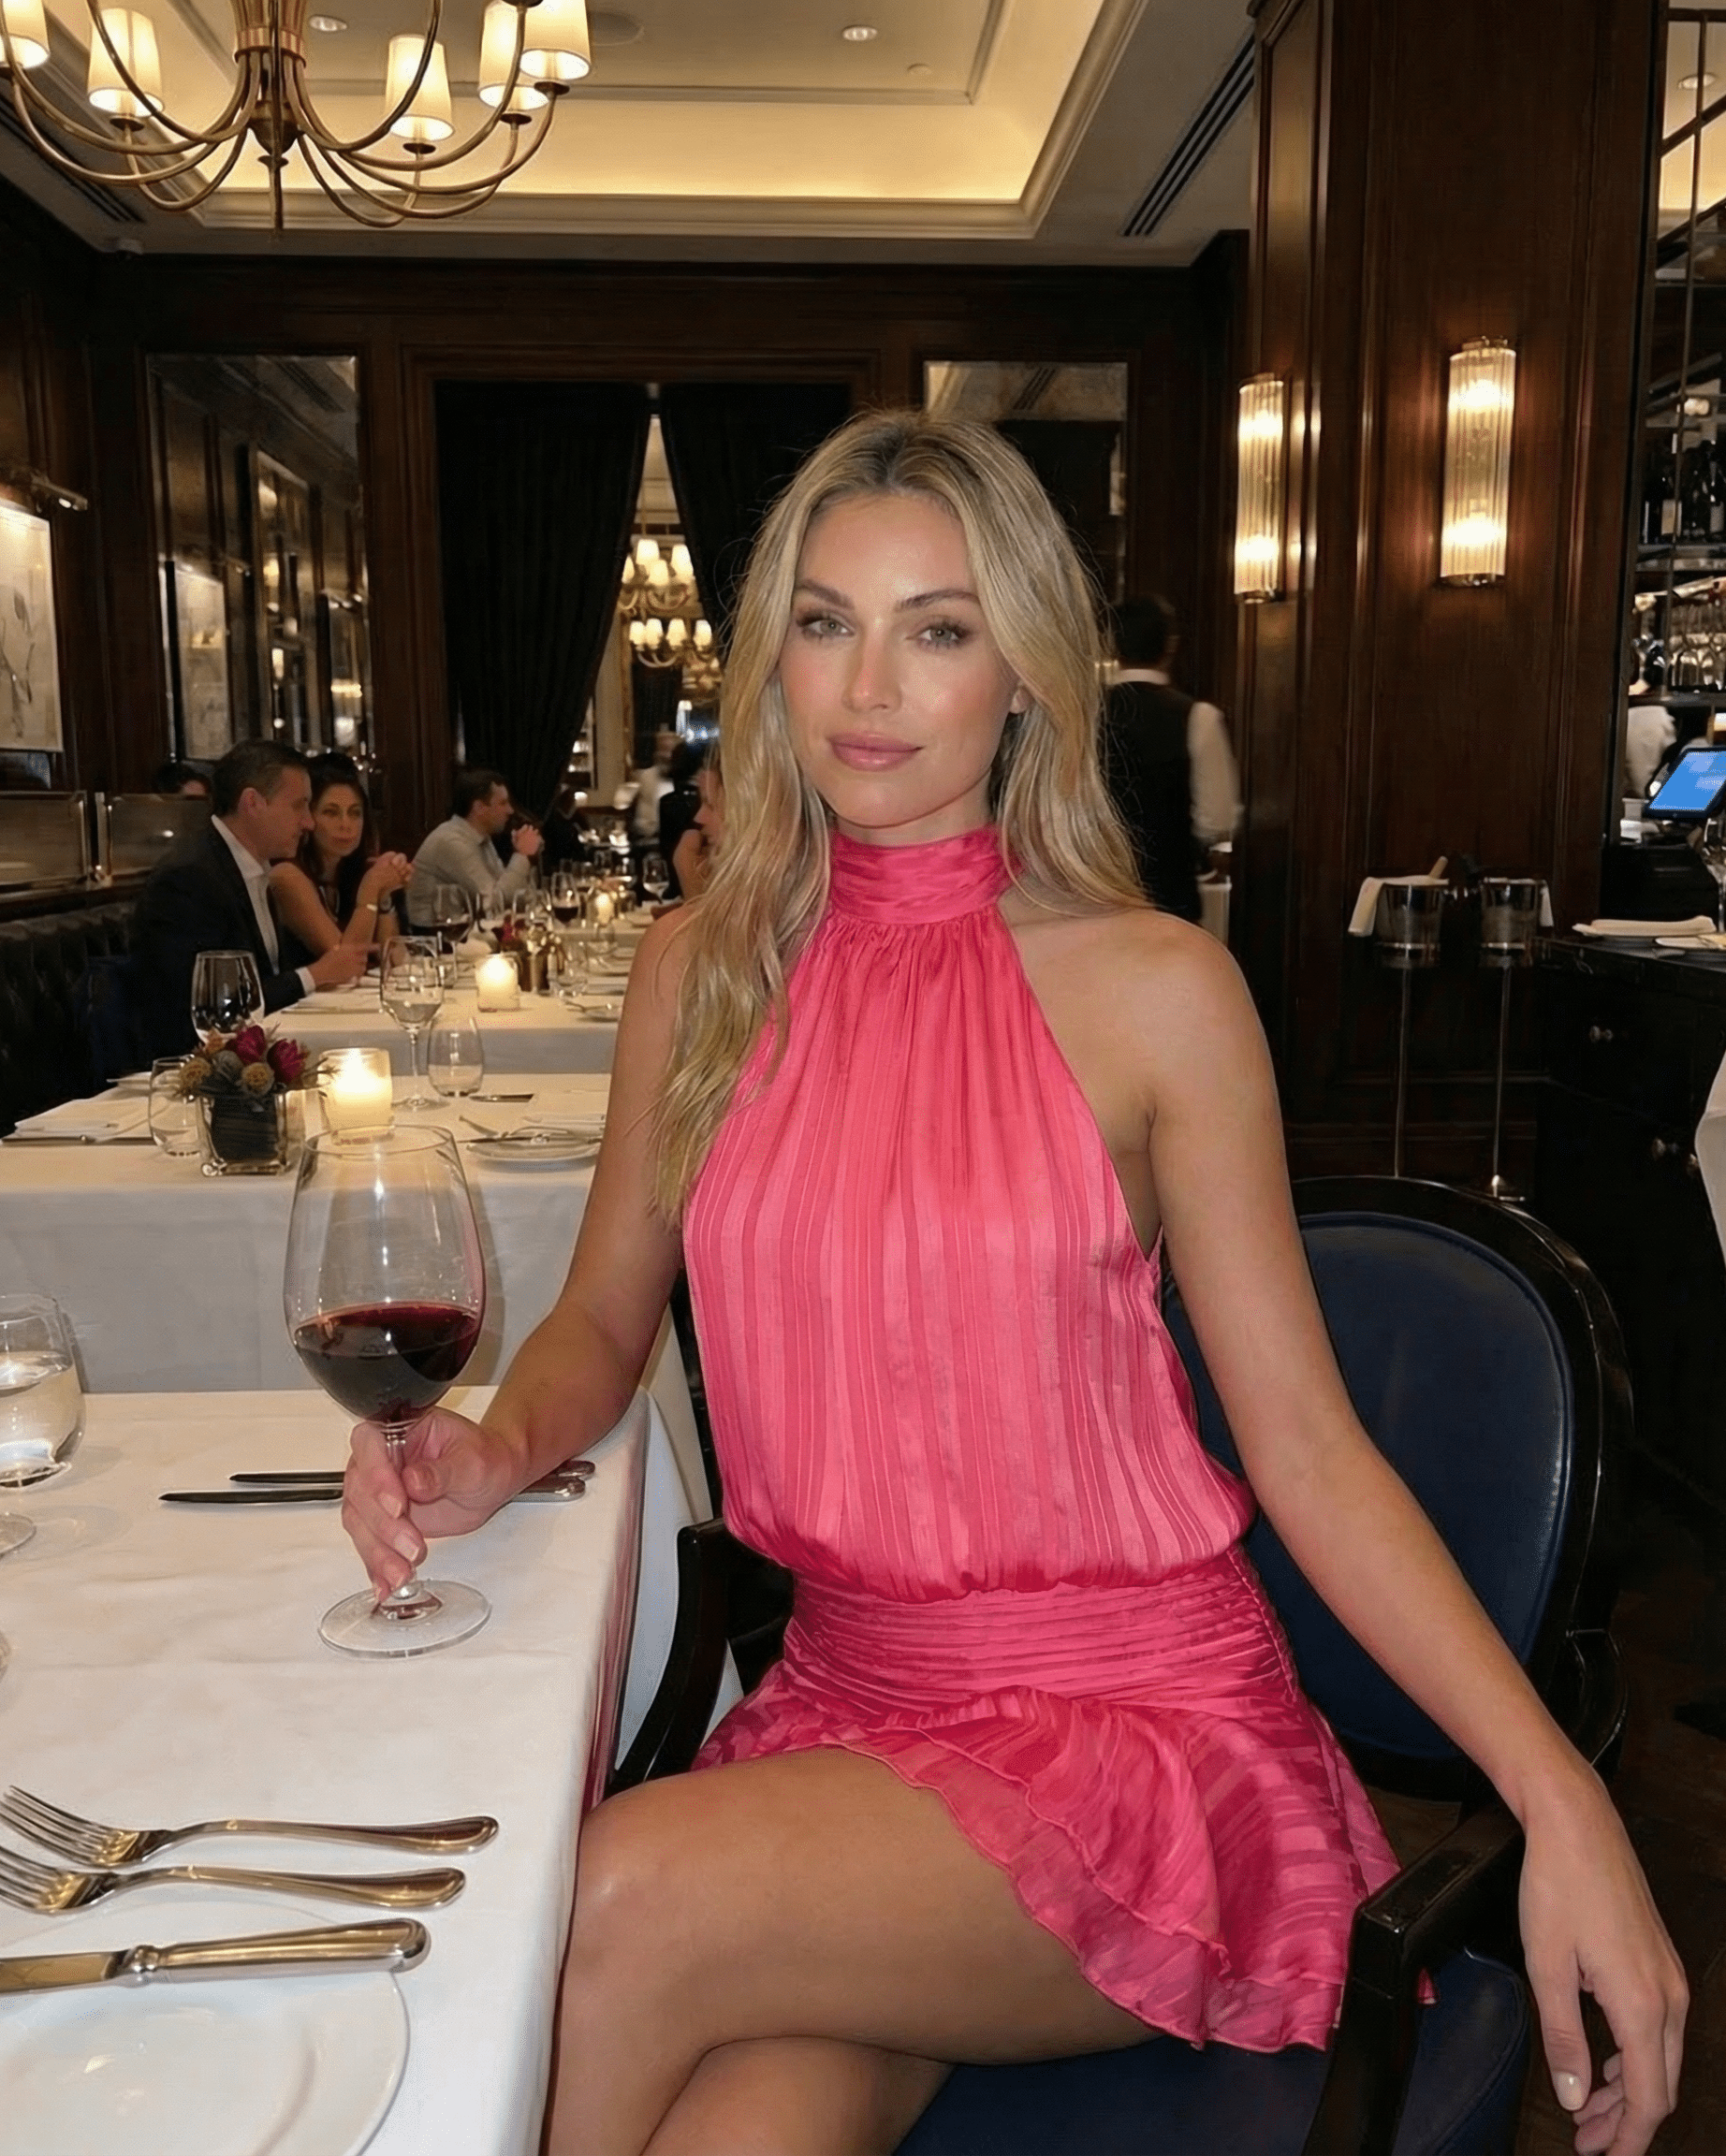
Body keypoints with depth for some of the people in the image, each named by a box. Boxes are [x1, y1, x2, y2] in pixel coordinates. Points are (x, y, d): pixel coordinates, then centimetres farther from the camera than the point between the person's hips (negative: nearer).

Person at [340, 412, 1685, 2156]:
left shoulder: (1153, 990, -9)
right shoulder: (698, 972, 3)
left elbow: (1304, 1441, -7)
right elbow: (604, 1319, 12)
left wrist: (1558, 1799, -15)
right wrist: (494, 1452, -10)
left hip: (1140, 1721, -2)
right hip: (841, 1697, 3)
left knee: (636, 1897, -25)